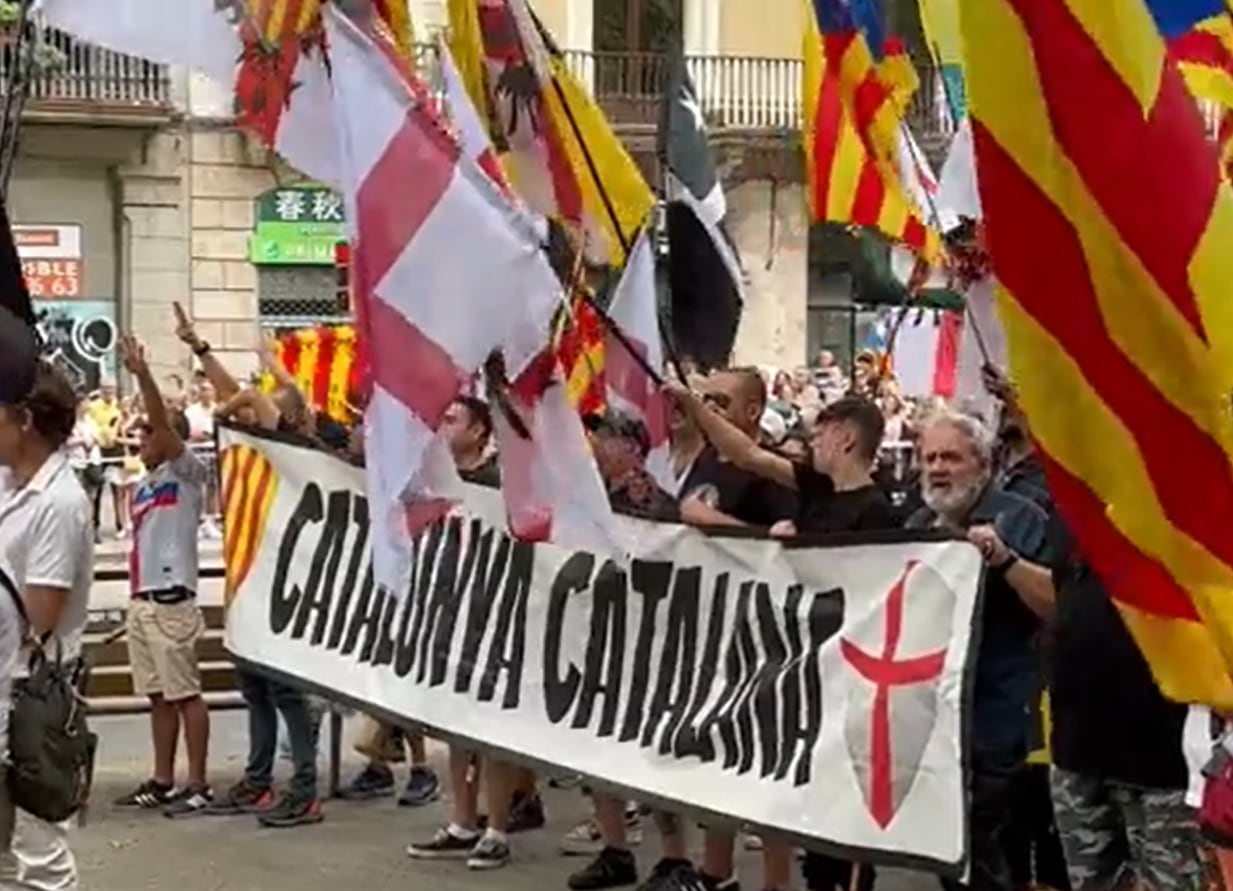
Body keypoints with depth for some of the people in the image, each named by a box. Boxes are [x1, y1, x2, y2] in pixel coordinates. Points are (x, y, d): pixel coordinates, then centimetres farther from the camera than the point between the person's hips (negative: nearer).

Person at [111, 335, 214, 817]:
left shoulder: (187, 474, -6)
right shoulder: (142, 485, 17)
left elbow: (165, 426, -21)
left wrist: (142, 374, -29)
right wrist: (136, 593, 17)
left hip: (172, 601, -8)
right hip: (141, 600, 8)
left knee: (185, 694, -4)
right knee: (158, 696, 11)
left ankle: (197, 785, 0)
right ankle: (162, 781, 17)